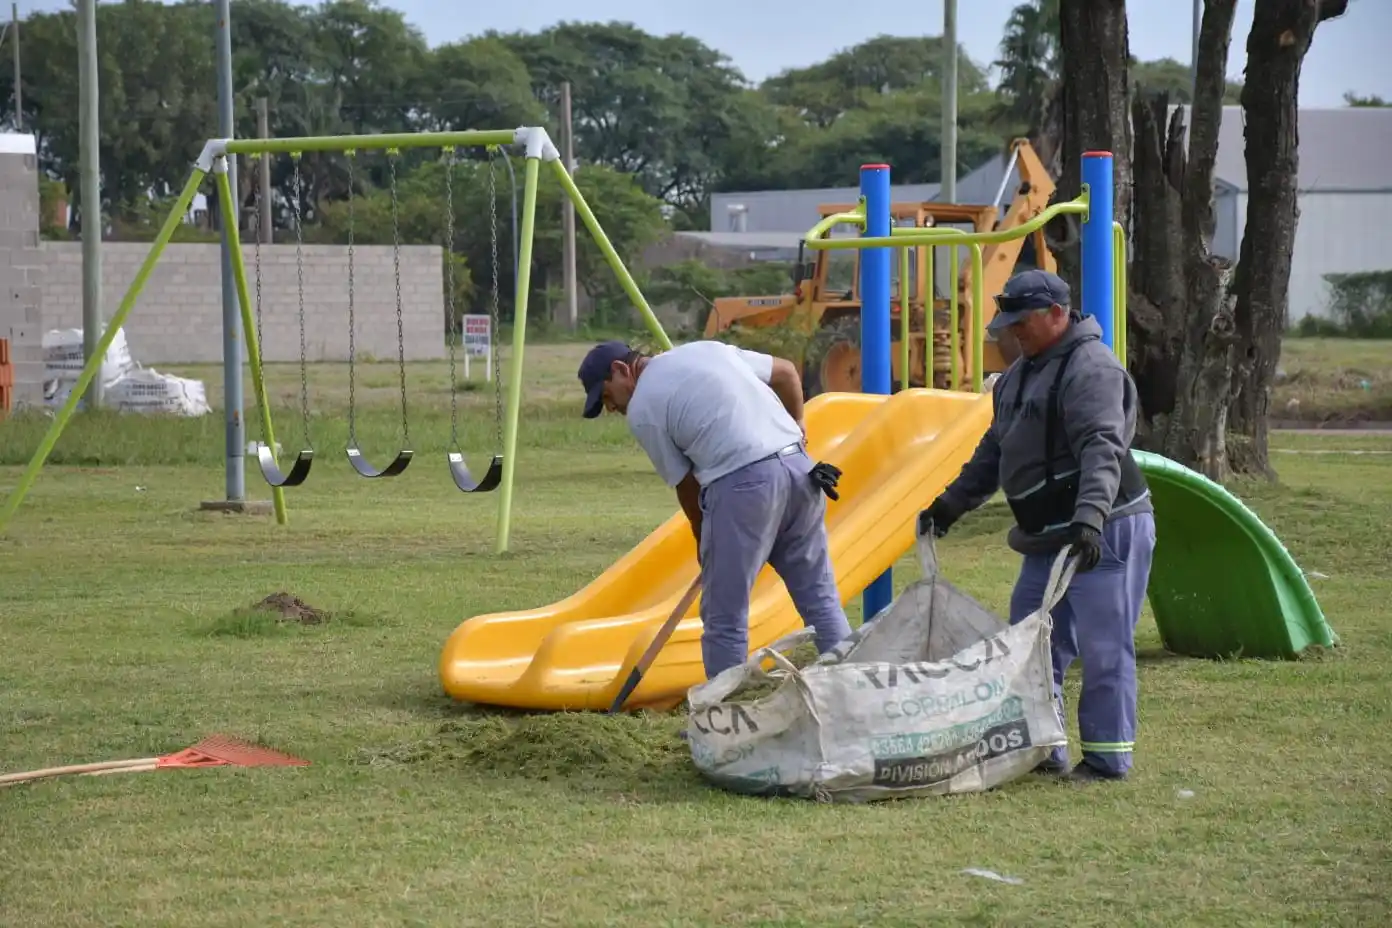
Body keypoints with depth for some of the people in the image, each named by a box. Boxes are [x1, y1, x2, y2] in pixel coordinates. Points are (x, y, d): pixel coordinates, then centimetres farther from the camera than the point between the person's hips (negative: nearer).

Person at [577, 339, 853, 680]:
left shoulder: (642, 409, 3)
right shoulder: (707, 349, 22)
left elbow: (685, 484, 8)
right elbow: (786, 372, 28)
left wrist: (706, 545, 23)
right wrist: (796, 423, 44)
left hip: (743, 484, -7)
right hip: (798, 465, 7)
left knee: (725, 616, 2)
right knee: (819, 596, 14)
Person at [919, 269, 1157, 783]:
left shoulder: (1090, 367, -15)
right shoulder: (1021, 373, 16)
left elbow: (1101, 450, -27)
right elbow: (994, 451, 26)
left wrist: (1089, 517, -38)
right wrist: (950, 504, 24)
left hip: (1106, 533, -10)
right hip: (1049, 537, 10)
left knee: (1103, 647, -6)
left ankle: (1108, 756, 0)